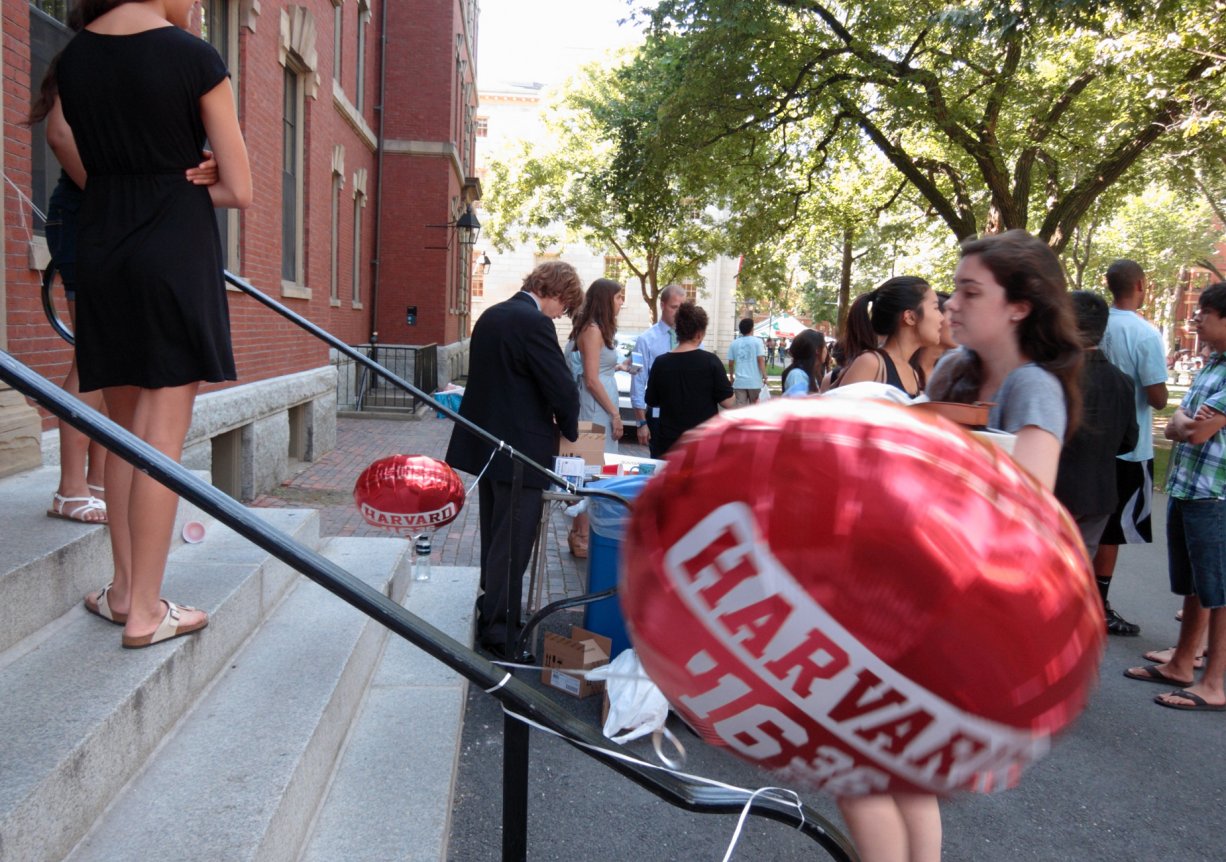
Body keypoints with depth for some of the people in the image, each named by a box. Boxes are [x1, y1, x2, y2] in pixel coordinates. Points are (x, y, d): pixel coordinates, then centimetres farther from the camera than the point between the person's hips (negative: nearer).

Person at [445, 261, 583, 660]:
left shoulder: (490, 316, 11)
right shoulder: (534, 323, -17)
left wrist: (557, 425, 17)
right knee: (511, 547, -1)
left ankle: (490, 618, 32)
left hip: (485, 446, 9)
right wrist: (569, 432, 1)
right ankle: (501, 634, 7)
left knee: (494, 541, 20)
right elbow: (563, 388, -19)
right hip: (519, 451, -9)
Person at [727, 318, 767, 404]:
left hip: (739, 381, 2)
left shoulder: (734, 343, 7)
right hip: (754, 381, -2)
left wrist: (731, 377, 23)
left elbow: (730, 363, 9)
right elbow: (761, 360, -10)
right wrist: (764, 376, -7)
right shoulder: (757, 341, -2)